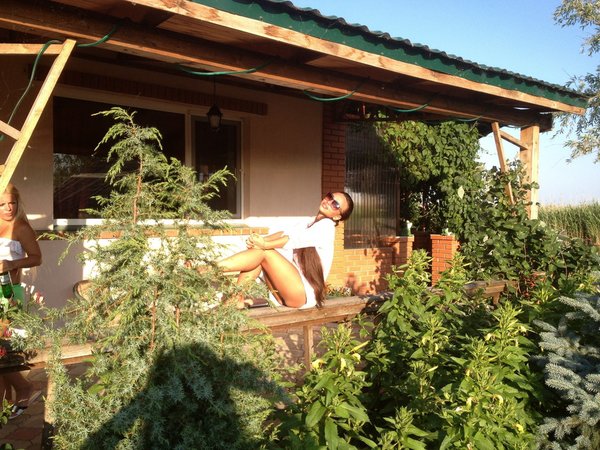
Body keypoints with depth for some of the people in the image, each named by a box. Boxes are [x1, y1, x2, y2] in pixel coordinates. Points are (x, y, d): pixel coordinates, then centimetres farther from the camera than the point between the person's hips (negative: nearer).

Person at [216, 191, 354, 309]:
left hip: (304, 294, -8)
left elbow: (297, 239, -20)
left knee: (263, 252, -19)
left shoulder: (326, 226, -3)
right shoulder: (309, 224, 21)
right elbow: (285, 234, 4)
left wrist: (265, 245, -30)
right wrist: (259, 239, -14)